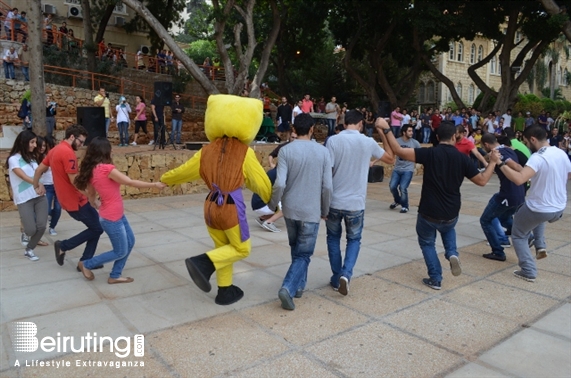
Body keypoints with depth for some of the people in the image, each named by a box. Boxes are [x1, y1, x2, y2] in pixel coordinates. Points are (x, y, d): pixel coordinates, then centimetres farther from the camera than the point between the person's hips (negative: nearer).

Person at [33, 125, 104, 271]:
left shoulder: (55, 150, 12)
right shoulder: (68, 152, -19)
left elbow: (39, 170, 21)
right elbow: (74, 180, -23)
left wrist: (37, 186, 34)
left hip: (69, 199, 10)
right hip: (76, 201, -10)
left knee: (95, 226, 13)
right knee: (97, 228, -1)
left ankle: (85, 262, 15)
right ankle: (63, 246, 7)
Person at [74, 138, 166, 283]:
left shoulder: (92, 170, 3)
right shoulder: (107, 169, -22)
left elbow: (91, 196, 11)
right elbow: (131, 182, -19)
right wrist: (154, 184, -11)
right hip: (112, 219, -9)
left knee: (130, 242, 18)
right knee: (120, 252, 8)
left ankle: (115, 276, 26)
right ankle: (87, 264, 22)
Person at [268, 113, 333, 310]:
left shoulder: (286, 150, -6)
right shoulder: (323, 152, -4)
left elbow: (280, 184, -14)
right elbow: (327, 187, -5)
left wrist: (272, 205, 3)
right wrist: (325, 210, 10)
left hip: (290, 209, 2)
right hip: (311, 212, -1)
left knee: (296, 250, 23)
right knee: (303, 254, 6)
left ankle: (299, 286, 31)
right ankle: (288, 288, -11)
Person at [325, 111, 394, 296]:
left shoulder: (333, 141, -8)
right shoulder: (368, 142, -3)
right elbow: (391, 159, 14)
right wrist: (383, 135, 22)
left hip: (334, 201, 0)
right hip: (355, 203, 0)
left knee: (333, 238, 20)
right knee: (354, 240, 19)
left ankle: (336, 278, 25)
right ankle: (346, 274, -1)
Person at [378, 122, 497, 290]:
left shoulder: (430, 153, -13)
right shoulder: (462, 158, -4)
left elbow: (398, 150, -20)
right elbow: (482, 180, 3)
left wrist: (386, 129, -12)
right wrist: (493, 162, 17)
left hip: (428, 212, -3)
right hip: (451, 213, 3)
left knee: (427, 242, 22)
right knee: (448, 230, 38)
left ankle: (435, 279, 18)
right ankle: (452, 253, 11)